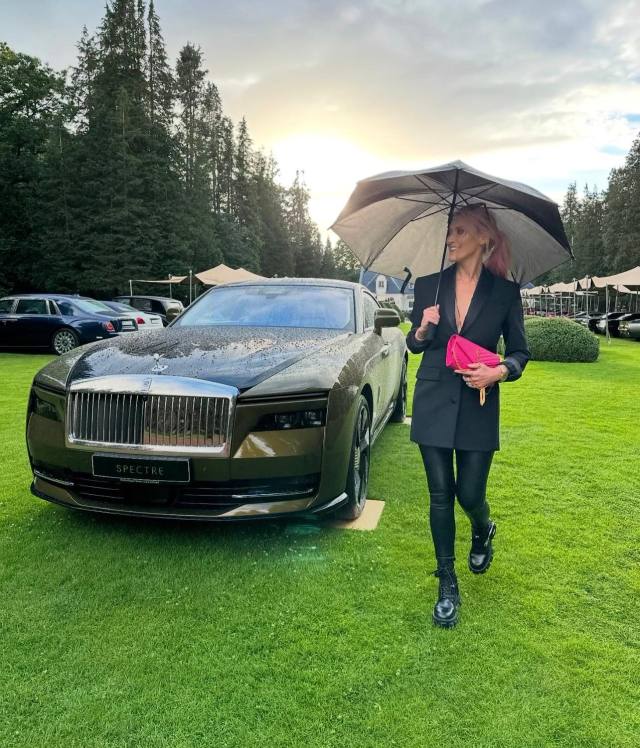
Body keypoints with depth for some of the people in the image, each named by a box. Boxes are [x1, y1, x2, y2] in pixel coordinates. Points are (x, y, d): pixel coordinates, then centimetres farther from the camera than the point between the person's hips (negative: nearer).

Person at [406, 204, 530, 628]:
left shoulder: (505, 292, 0)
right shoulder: (428, 286, 4)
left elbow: (520, 351, 4)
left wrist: (499, 371, -15)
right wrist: (423, 329, -11)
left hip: (479, 407, -1)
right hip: (434, 403, 2)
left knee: (470, 494, 3)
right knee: (440, 495, 5)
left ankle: (483, 531, 41)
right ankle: (447, 585, 21)